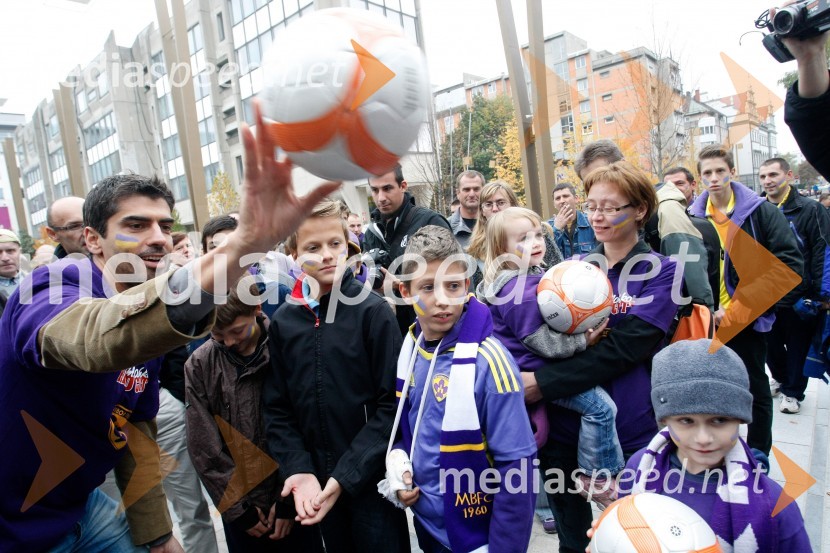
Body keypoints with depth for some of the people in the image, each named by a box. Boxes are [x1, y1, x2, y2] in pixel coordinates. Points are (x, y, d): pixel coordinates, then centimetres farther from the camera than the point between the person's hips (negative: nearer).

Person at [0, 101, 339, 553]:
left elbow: (135, 431, 5)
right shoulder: (49, 290, -25)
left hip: (79, 506, 7)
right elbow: (99, 337, -50)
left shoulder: (151, 325, -2)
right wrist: (237, 247, -65)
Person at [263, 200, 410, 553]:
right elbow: (276, 409, 3)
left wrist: (347, 475, -16)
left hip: (372, 481, -3)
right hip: (317, 483, 3)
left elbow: (392, 403, -12)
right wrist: (298, 470, -10)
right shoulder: (282, 322, -1)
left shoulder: (373, 311, -11)